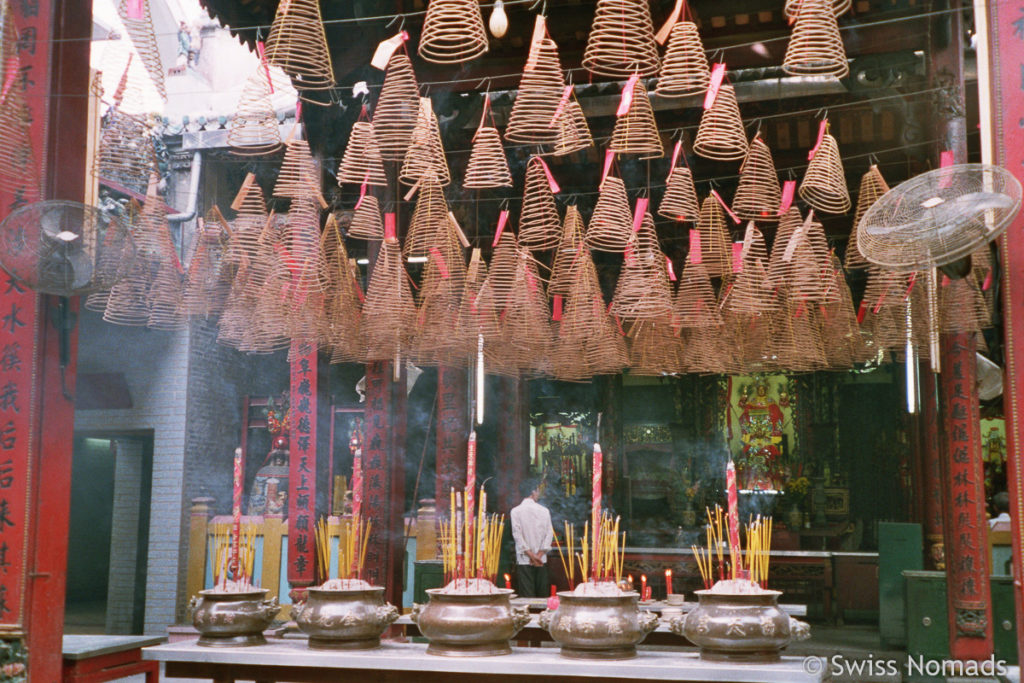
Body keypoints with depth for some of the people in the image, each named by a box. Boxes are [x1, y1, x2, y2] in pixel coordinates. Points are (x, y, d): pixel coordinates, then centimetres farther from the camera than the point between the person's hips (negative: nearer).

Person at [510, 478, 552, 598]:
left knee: (527, 595, -3)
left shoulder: (516, 511, -3)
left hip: (524, 560, -2)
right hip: (542, 560, 2)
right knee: (542, 594, 10)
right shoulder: (544, 510, 3)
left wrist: (531, 555, -8)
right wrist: (539, 555, -5)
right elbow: (549, 534, -2)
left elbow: (517, 534, -9)